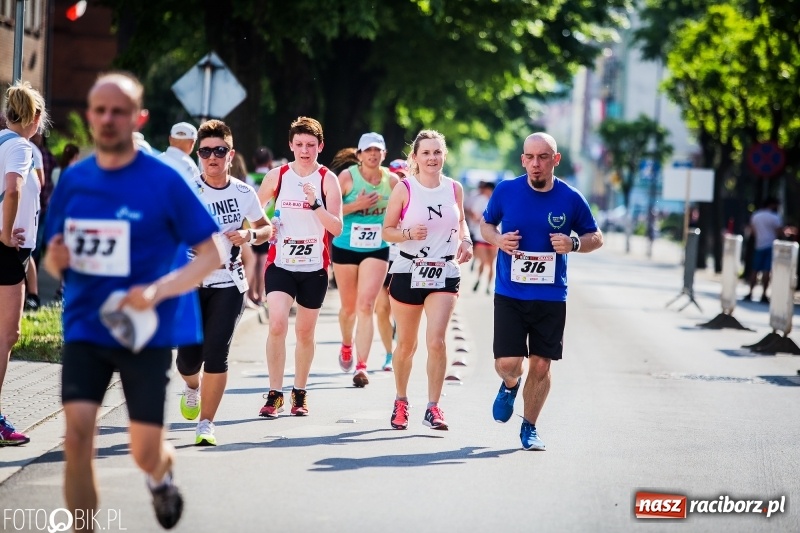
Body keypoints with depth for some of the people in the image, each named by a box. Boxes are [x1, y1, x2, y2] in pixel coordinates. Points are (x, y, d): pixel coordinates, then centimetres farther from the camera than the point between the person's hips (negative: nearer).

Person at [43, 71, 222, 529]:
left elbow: (212, 254, -8)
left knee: (145, 453, 4)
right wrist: (55, 262, -12)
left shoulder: (164, 181, -9)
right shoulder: (73, 180, 3)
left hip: (146, 333, -2)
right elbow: (56, 260, 14)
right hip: (85, 329, 3)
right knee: (77, 437, -14)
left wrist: (158, 290, -22)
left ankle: (163, 471, 42)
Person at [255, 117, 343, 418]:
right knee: (277, 324, -17)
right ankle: (275, 395, -10)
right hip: (280, 264, 0)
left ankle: (300, 393, 26)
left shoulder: (327, 180, -2)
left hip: (314, 267, 0)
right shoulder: (277, 176, 2)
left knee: (305, 332, 10)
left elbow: (337, 228, -8)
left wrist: (315, 204, -22)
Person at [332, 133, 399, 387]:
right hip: (345, 248, 0)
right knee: (349, 306, 13)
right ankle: (346, 346, 45)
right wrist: (356, 205, -20)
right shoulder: (347, 177, -8)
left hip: (377, 251, 0)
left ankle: (361, 366, -15)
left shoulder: (391, 180, -2)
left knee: (366, 305, -13)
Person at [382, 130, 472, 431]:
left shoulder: (454, 188, 3)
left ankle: (433, 408, -7)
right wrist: (408, 234, -21)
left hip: (445, 274, 1)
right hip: (408, 273, -1)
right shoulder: (404, 189, -5)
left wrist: (465, 241, 1)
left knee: (436, 341, -14)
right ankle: (401, 402, 30)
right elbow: (387, 230, -1)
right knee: (406, 344, 9)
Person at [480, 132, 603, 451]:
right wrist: (497, 239, -9)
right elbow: (485, 224, 14)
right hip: (509, 293, -1)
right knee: (507, 362, -9)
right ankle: (510, 385, 29)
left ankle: (529, 428, 23)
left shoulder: (571, 199, -3)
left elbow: (596, 238, 8)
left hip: (551, 297, 1)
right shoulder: (506, 191, -3)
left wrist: (574, 244, -13)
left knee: (541, 365, 4)